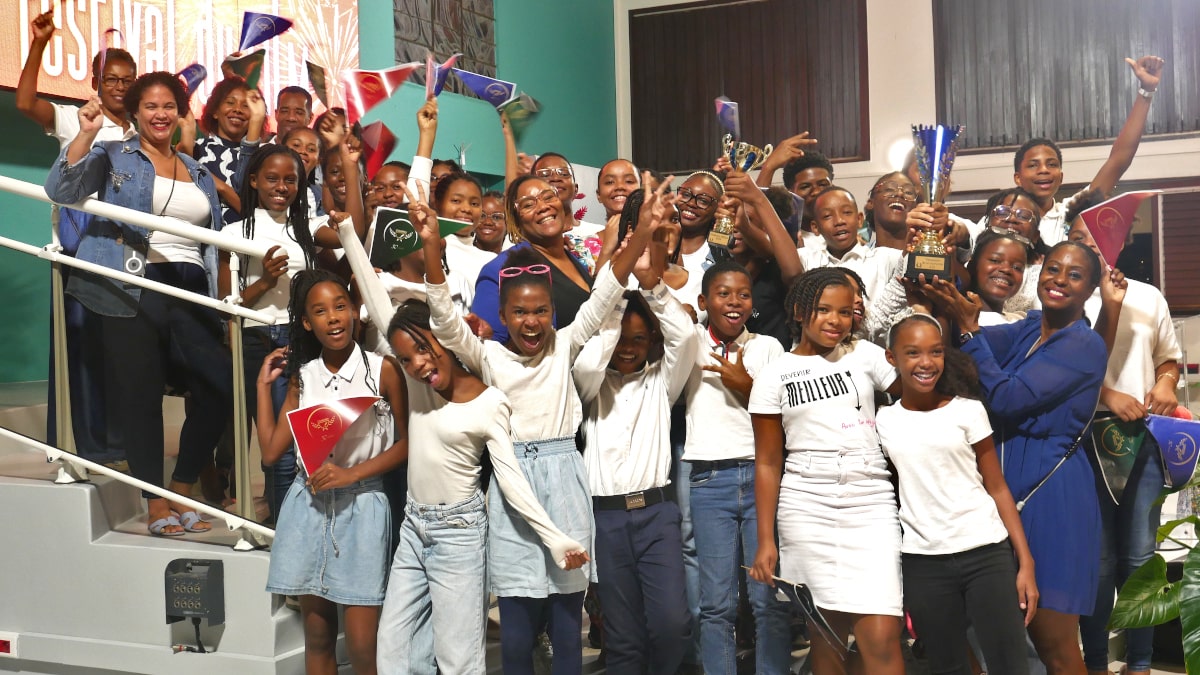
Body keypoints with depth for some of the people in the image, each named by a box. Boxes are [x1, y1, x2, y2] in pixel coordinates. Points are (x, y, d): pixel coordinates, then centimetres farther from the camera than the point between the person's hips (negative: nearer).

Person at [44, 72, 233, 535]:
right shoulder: (113, 156, 6)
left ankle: (182, 493, 15)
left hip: (190, 293, 5)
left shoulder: (197, 172, 20)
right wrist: (87, 132, -18)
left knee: (219, 388, -2)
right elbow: (62, 190, -10)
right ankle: (156, 506, 10)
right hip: (131, 293, -4)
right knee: (141, 396, -1)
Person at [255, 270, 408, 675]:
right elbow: (271, 451, 4)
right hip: (308, 505, 4)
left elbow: (406, 442, -1)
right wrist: (264, 385, 6)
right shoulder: (302, 376, 7)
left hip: (361, 505, -4)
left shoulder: (382, 369, -5)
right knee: (317, 636, 12)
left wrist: (351, 473, -12)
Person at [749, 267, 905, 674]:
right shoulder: (774, 377, 4)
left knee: (881, 638, -10)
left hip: (871, 504, 1)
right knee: (825, 636, 4)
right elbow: (768, 462, 5)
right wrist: (766, 540, 0)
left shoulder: (865, 355, 8)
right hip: (807, 507, 0)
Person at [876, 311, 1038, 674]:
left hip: (987, 553, -1)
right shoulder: (883, 421, 4)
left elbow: (997, 488, 2)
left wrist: (1025, 562, -3)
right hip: (922, 563, 1)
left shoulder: (968, 410, 1)